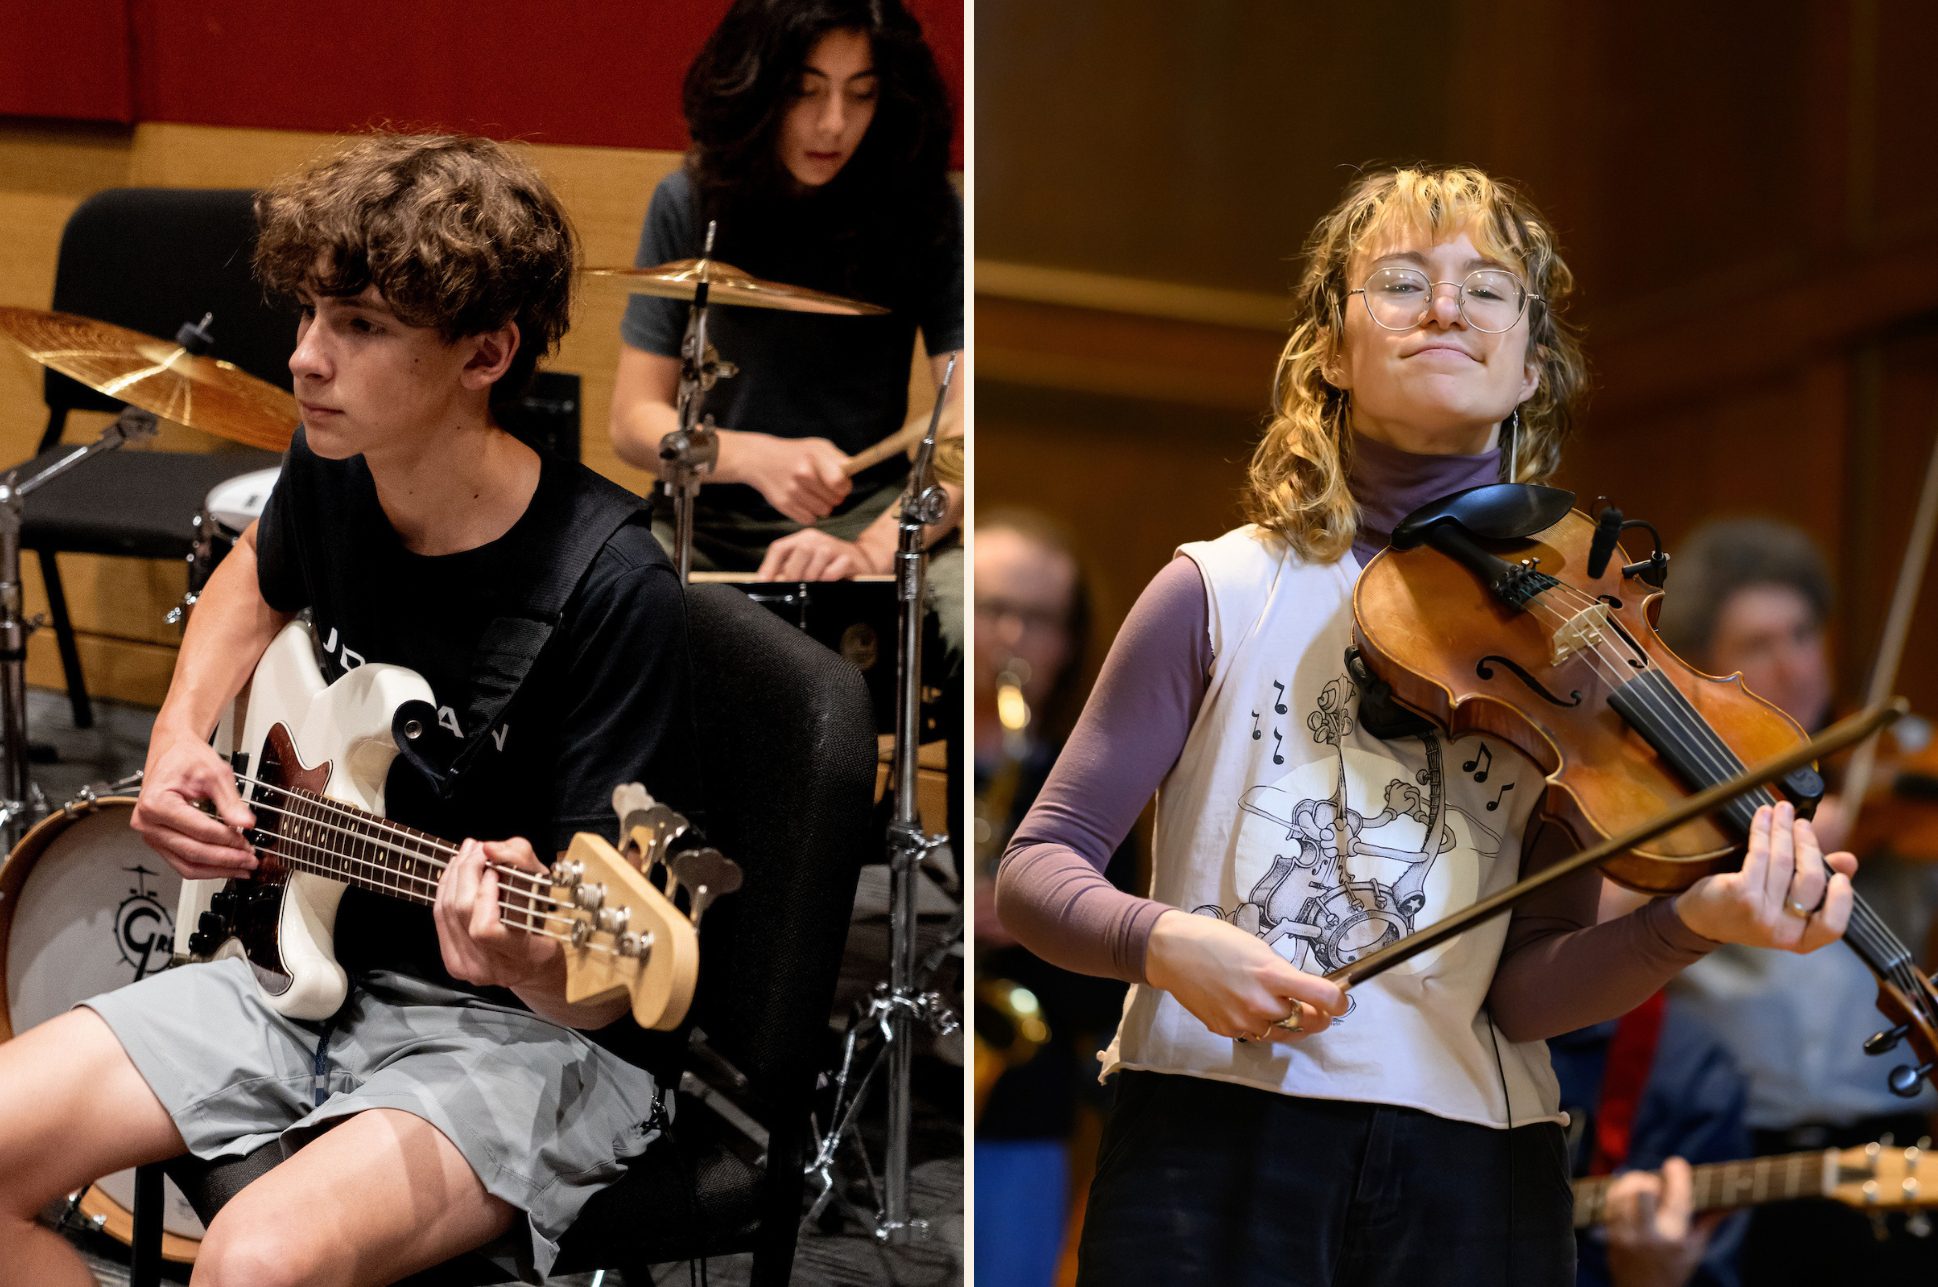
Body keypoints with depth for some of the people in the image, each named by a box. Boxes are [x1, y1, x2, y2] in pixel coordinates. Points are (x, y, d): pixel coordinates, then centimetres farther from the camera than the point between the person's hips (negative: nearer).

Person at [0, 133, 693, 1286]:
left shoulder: (606, 584, -23)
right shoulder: (336, 470, -3)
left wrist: (533, 963, -43)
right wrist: (181, 738, 8)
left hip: (517, 1025, -7)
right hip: (311, 963, 7)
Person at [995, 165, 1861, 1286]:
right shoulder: (1224, 592, 2)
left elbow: (1529, 990, -2)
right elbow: (1036, 869, 1)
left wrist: (1695, 922, -20)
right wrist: (1164, 940, -18)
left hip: (1474, 1172, 1)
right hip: (1216, 1145, -1)